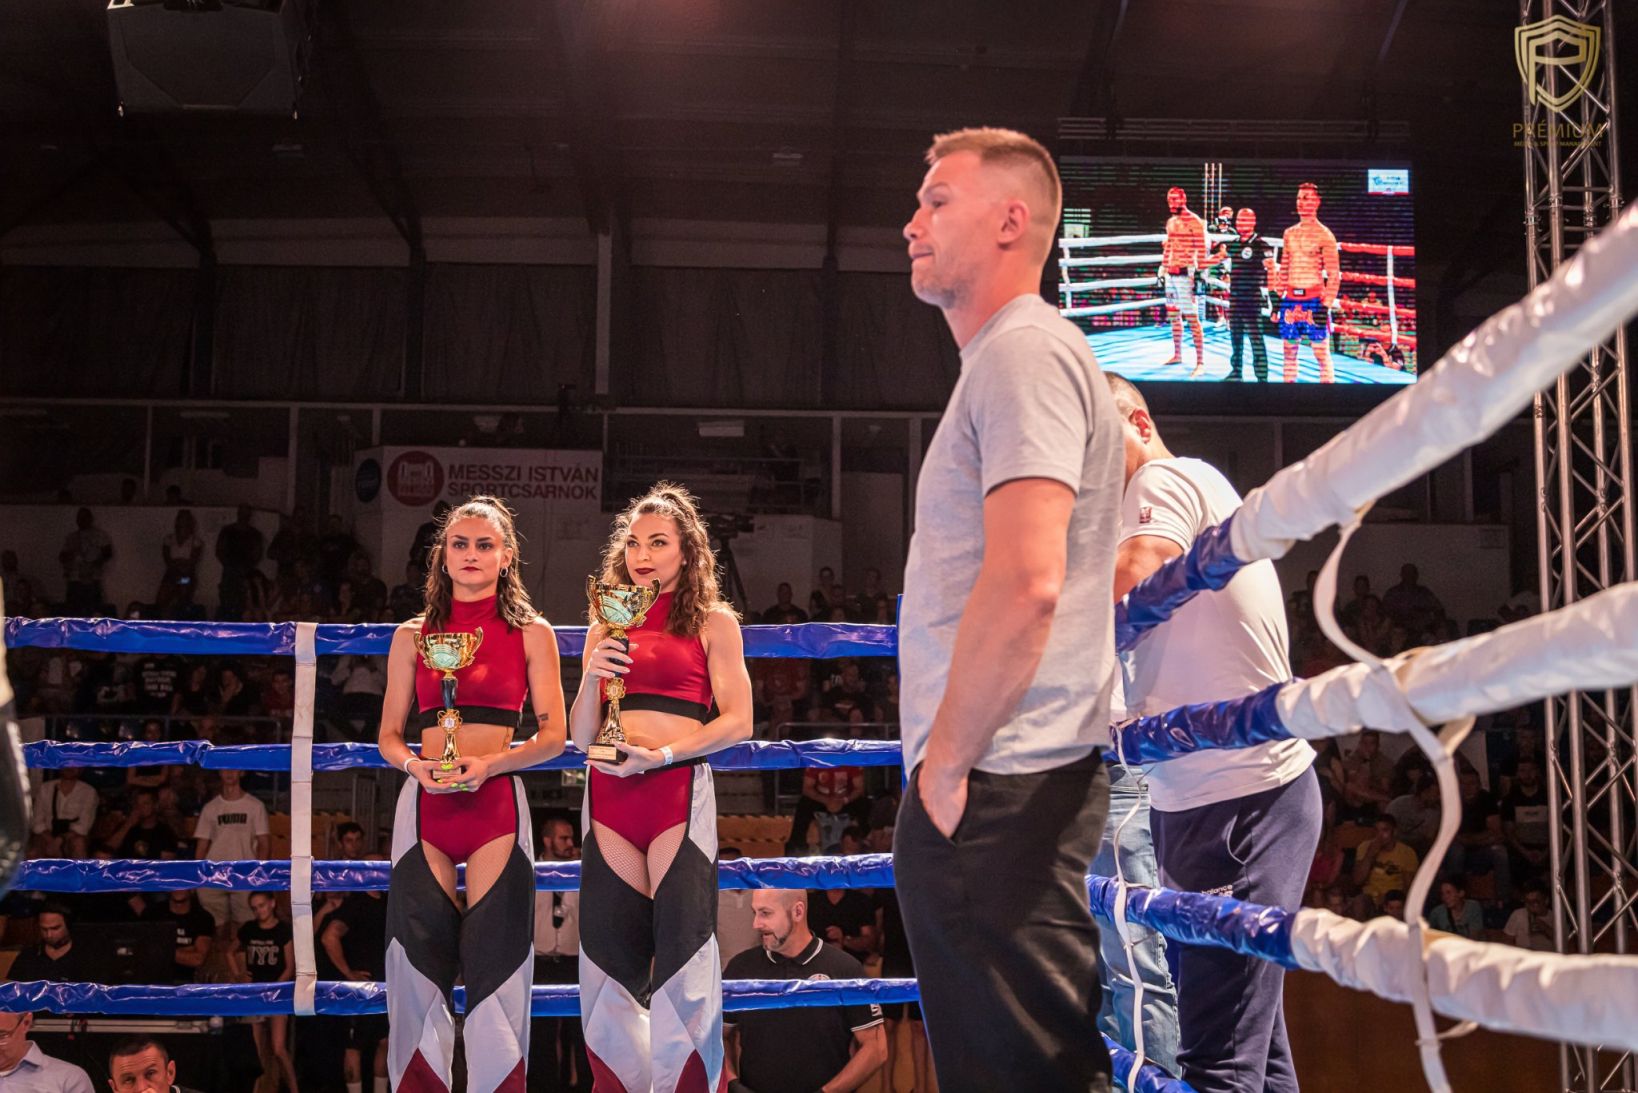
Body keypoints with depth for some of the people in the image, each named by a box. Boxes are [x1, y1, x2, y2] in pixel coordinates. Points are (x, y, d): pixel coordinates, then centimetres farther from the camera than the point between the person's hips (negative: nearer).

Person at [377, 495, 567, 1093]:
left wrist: (490, 763, -14)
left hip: (497, 800, -2)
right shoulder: (412, 635, 12)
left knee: (495, 960, -5)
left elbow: (552, 735, 1)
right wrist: (415, 764, -9)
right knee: (418, 959, 0)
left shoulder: (531, 633, 6)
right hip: (425, 801, 2)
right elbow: (389, 736, 13)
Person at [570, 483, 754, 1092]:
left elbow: (737, 721, -3)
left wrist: (665, 753, -15)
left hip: (678, 789, -4)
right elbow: (579, 735, 15)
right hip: (608, 792, 4)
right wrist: (592, 675, -4)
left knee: (681, 949, -9)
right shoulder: (607, 625, 17)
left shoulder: (713, 622, 6)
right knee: (609, 954, 4)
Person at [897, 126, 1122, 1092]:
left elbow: (1025, 582, -24)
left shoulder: (1025, 351, -11)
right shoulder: (1009, 357, 22)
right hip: (996, 786, 11)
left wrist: (947, 762, -15)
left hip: (996, 792, -11)